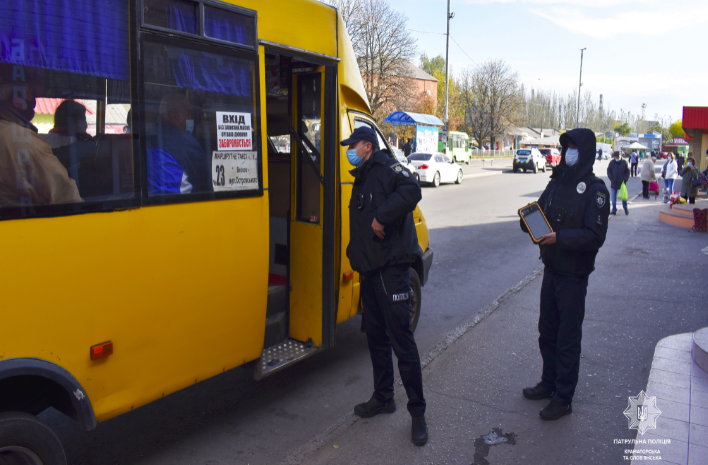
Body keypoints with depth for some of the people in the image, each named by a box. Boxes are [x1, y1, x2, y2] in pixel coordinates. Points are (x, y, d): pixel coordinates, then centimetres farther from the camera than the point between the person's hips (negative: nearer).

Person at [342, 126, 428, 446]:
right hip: (369, 269, 10)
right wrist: (355, 257, 22)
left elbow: (411, 191, -28)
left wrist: (382, 217, -26)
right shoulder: (361, 178, 20)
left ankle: (417, 411, 5)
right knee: (375, 334, 15)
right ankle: (383, 398, 30)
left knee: (401, 338, -6)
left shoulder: (386, 168, -8)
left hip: (391, 267, -9)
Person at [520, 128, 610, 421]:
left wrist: (560, 237, -29)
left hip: (574, 276, -7)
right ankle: (549, 383, 34)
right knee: (547, 331, 17)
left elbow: (595, 236, -19)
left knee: (568, 339, 3)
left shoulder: (594, 190, -13)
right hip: (551, 270, 7)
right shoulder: (556, 184, 9)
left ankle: (563, 398, 15)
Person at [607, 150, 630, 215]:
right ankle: (614, 209, 14)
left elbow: (627, 172, 4)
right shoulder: (612, 162, 2)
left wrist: (625, 179, -8)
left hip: (622, 183, -1)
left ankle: (625, 208, 24)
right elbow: (608, 171, 6)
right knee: (613, 197, 6)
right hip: (613, 183, 1)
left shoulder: (624, 163, -1)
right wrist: (611, 178, -7)